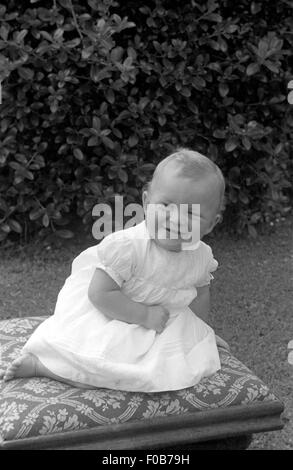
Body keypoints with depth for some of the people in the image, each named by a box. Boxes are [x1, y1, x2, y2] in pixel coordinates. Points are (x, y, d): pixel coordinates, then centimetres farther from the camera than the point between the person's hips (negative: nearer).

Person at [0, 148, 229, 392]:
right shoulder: (128, 246, -30)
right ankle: (36, 363, -5)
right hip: (105, 316, -7)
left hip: (160, 325, 8)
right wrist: (144, 315, -29)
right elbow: (100, 294, -29)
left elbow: (200, 294, 11)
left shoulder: (202, 257, -9)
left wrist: (201, 330, 21)